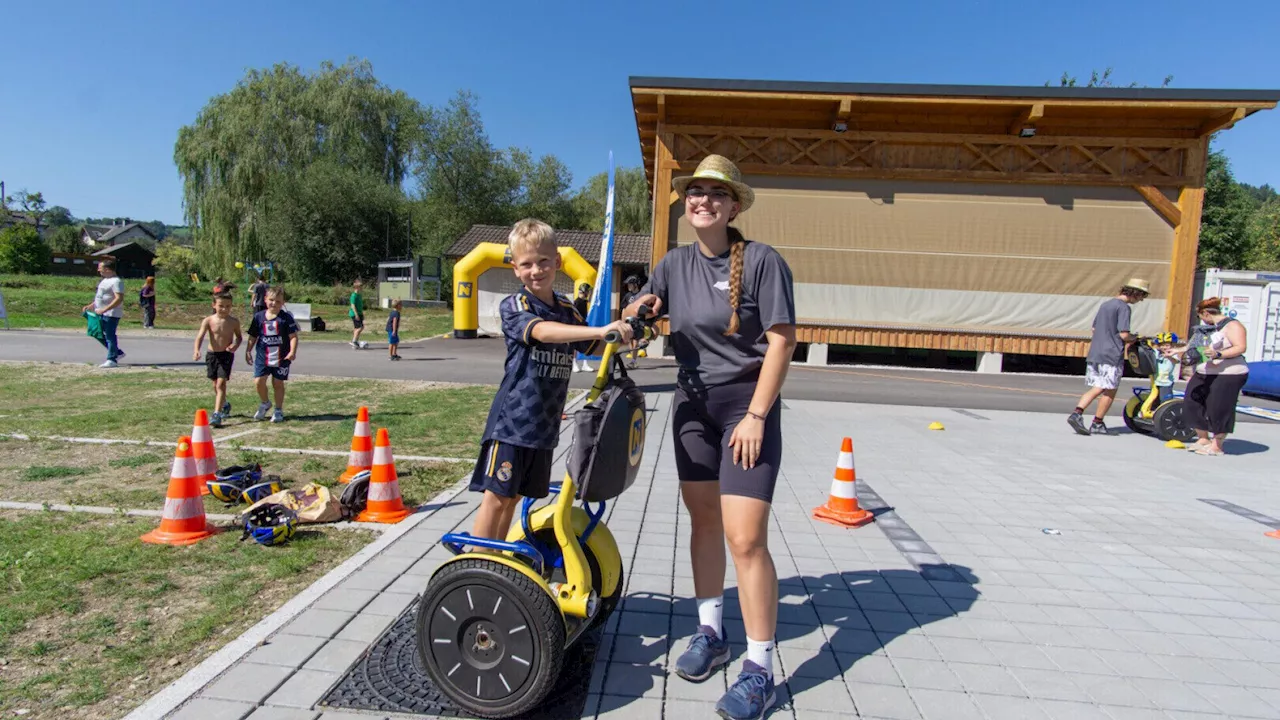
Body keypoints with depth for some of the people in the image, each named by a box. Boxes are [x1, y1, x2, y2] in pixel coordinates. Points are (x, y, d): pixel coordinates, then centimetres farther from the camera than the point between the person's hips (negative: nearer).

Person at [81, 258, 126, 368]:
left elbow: (119, 299, -25)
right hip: (102, 314, 10)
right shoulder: (104, 280, 17)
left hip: (111, 314, -10)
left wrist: (104, 309, -28)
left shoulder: (116, 281, -16)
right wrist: (90, 306, 18)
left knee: (110, 336, -6)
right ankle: (118, 352, 23)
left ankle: (111, 360, 2)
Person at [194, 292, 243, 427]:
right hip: (212, 355, 2)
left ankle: (217, 414, -14)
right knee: (216, 384, 16)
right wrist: (196, 350, -33)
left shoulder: (234, 322, -3)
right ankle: (225, 405, 43)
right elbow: (200, 336, -15)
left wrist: (236, 345, -10)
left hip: (227, 355, -2)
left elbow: (239, 336, 12)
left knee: (221, 383, -13)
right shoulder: (208, 321, -5)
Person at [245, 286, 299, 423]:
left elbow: (293, 336, -8)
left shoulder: (286, 318, -5)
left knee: (278, 384, 6)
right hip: (262, 356, 3)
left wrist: (292, 351, -20)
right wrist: (248, 351, 11)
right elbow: (253, 336, 13)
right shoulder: (259, 317, 5)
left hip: (281, 358, -2)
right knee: (258, 381, -5)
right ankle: (265, 403, 23)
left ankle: (279, 410, 21)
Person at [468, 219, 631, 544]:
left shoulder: (568, 310, 9)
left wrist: (623, 333, -3)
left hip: (544, 425, 6)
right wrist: (600, 329, -43)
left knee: (513, 497, 16)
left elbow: (595, 347, 17)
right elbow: (542, 331, -31)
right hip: (510, 421, -6)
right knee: (495, 497, -1)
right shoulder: (513, 306, -11)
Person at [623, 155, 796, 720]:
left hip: (747, 404, -5)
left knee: (744, 537, -9)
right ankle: (710, 632, 32)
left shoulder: (761, 260, -11)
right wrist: (639, 310, -6)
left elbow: (781, 341, -14)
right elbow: (638, 313, 19)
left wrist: (756, 416, -18)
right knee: (703, 519, 14)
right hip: (693, 402, 6)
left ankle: (760, 671, 7)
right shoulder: (675, 263, 5)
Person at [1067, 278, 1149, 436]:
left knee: (1097, 388, 9)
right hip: (1112, 356, -7)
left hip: (1094, 354, 7)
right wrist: (1135, 338, 4)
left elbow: (1094, 328, 20)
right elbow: (1124, 334, -17)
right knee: (1109, 391, 5)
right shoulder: (1124, 307, -11)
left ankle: (1076, 413, -9)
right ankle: (1097, 424, 11)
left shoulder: (1105, 304, 16)